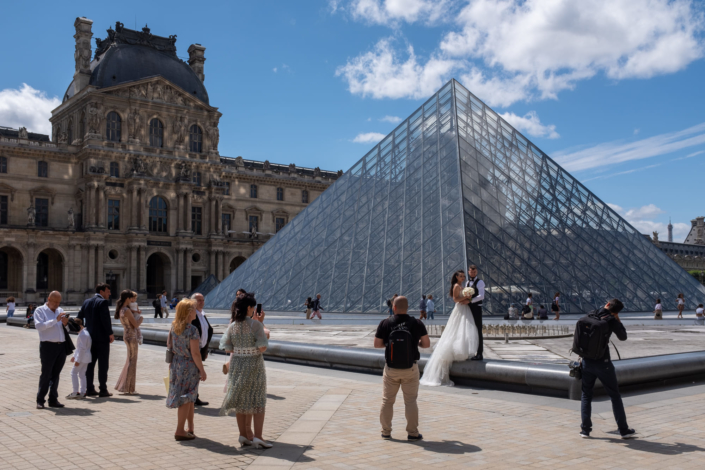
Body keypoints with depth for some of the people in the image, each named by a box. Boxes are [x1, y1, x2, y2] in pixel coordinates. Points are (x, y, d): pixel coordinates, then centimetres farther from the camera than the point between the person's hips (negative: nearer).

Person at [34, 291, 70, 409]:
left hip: (61, 346, 5)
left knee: (56, 374, 9)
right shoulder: (40, 311, 1)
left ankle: (53, 400, 15)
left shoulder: (60, 310, 18)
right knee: (46, 374, -1)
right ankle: (40, 400, 9)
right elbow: (39, 326, -16)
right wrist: (56, 320, -21)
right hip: (48, 346, -5)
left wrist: (65, 323, -2)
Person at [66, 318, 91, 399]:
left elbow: (82, 348, -23)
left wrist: (78, 360, -21)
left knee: (74, 372, -4)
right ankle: (82, 392, 13)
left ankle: (76, 392, -5)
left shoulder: (82, 335, -20)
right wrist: (74, 356, 28)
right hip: (86, 358, 10)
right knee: (82, 374, 12)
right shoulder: (85, 333, 15)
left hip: (82, 357, -10)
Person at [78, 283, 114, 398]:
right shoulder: (103, 302, -12)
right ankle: (103, 390, 0)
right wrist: (110, 333, -10)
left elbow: (79, 317, 12)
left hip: (90, 337, 7)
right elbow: (106, 319, -19)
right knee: (103, 364, -1)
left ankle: (90, 389, 16)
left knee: (90, 364, 12)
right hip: (102, 338, -7)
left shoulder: (87, 302, 10)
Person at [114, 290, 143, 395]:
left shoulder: (121, 309, 9)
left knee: (130, 361, 19)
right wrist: (141, 319, 1)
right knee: (132, 361, 0)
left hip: (127, 335, 9)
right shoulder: (127, 310, -19)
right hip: (132, 336, -9)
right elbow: (136, 324, -18)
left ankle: (122, 385, 27)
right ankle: (128, 389, 7)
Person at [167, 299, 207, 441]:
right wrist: (202, 370, -11)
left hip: (176, 364, 7)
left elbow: (169, 345, 10)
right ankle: (180, 431, 8)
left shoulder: (174, 327, 3)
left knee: (190, 398, 18)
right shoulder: (192, 330, -18)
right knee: (186, 398, 3)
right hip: (189, 366, -7)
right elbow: (195, 353, -18)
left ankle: (190, 427, 27)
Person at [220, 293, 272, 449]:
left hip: (236, 365, 5)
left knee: (241, 401, 13)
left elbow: (227, 348, 2)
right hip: (254, 365, -5)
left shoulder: (232, 326, 0)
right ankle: (257, 436, 1)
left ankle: (243, 434, 18)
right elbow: (263, 347, -16)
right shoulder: (255, 324, -14)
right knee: (258, 401, 5)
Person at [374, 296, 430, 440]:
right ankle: (412, 433, 10)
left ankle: (386, 431, 20)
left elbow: (377, 344, -2)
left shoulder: (385, 323, -7)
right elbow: (427, 344, -3)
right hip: (410, 369, 0)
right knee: (410, 401, 8)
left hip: (391, 369, 0)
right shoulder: (417, 323, -7)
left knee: (387, 400, 13)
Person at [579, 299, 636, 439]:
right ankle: (624, 430, 13)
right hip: (603, 363, -3)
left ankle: (585, 429, 9)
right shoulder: (611, 320, -10)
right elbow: (623, 337, 4)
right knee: (615, 395, 9)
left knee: (586, 395, 13)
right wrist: (618, 321, 12)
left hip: (587, 362, 4)